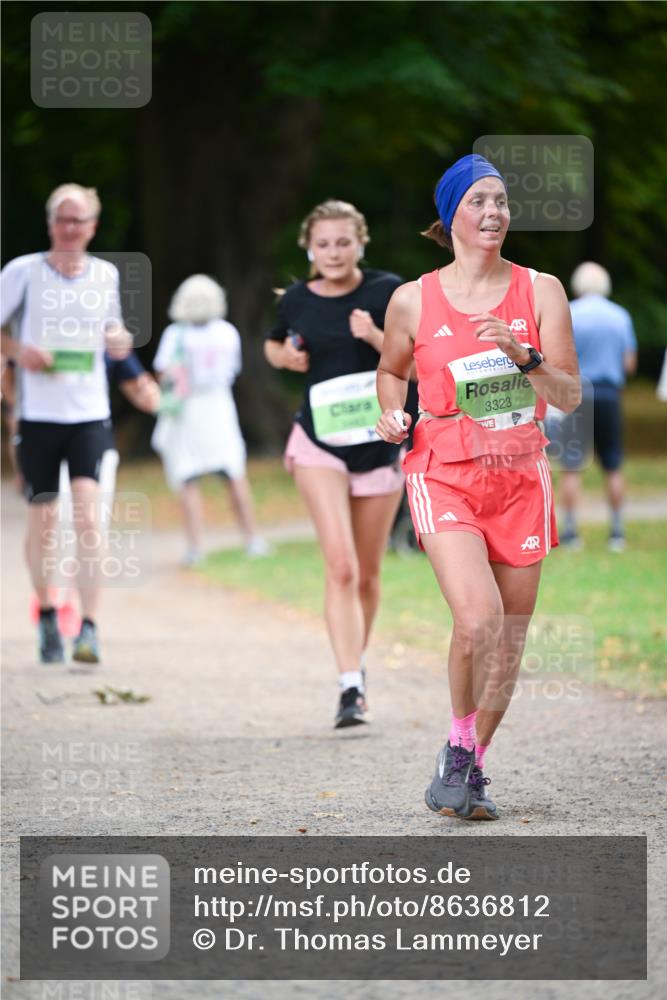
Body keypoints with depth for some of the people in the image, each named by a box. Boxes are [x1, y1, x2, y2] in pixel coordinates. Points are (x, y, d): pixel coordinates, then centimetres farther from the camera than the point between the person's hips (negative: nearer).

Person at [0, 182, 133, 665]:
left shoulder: (106, 274, 7)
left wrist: (119, 339, -1)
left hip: (91, 413, 1)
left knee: (88, 515, -15)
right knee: (43, 520, 7)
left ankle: (89, 627, -19)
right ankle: (47, 616, 29)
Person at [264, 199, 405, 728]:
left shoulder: (387, 291, -4)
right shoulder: (297, 301, 2)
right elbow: (273, 345, 22)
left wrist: (376, 337, -22)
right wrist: (286, 357, 0)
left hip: (381, 445, 1)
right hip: (320, 445, 0)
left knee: (367, 574, 10)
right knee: (341, 567, -16)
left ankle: (359, 663, 35)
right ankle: (350, 688, -20)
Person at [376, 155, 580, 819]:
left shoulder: (539, 291, 2)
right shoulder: (413, 301, 0)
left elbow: (569, 397, -1)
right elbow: (390, 369, 19)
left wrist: (526, 357, -17)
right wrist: (393, 414, -1)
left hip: (519, 479, 3)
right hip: (444, 474, -2)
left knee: (508, 637, 4)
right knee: (477, 617, -22)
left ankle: (472, 765, 22)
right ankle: (458, 748, -2)